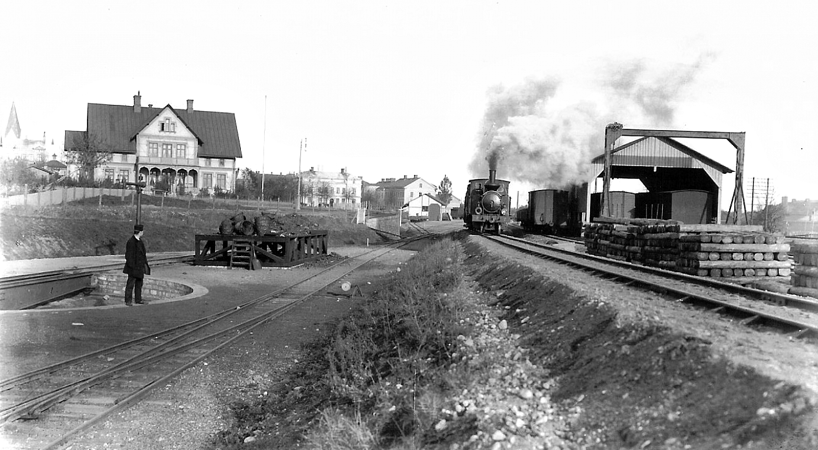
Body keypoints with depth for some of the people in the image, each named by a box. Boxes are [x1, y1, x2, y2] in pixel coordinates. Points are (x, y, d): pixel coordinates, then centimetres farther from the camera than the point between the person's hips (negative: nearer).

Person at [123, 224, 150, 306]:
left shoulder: (140, 241, 11)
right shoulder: (131, 242, -17)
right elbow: (129, 255, -18)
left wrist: (145, 264, 17)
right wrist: (132, 266, -20)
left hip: (140, 266, 9)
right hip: (133, 267, -9)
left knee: (139, 283, 14)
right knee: (130, 284, -3)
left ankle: (138, 300, 22)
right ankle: (128, 301, 2)